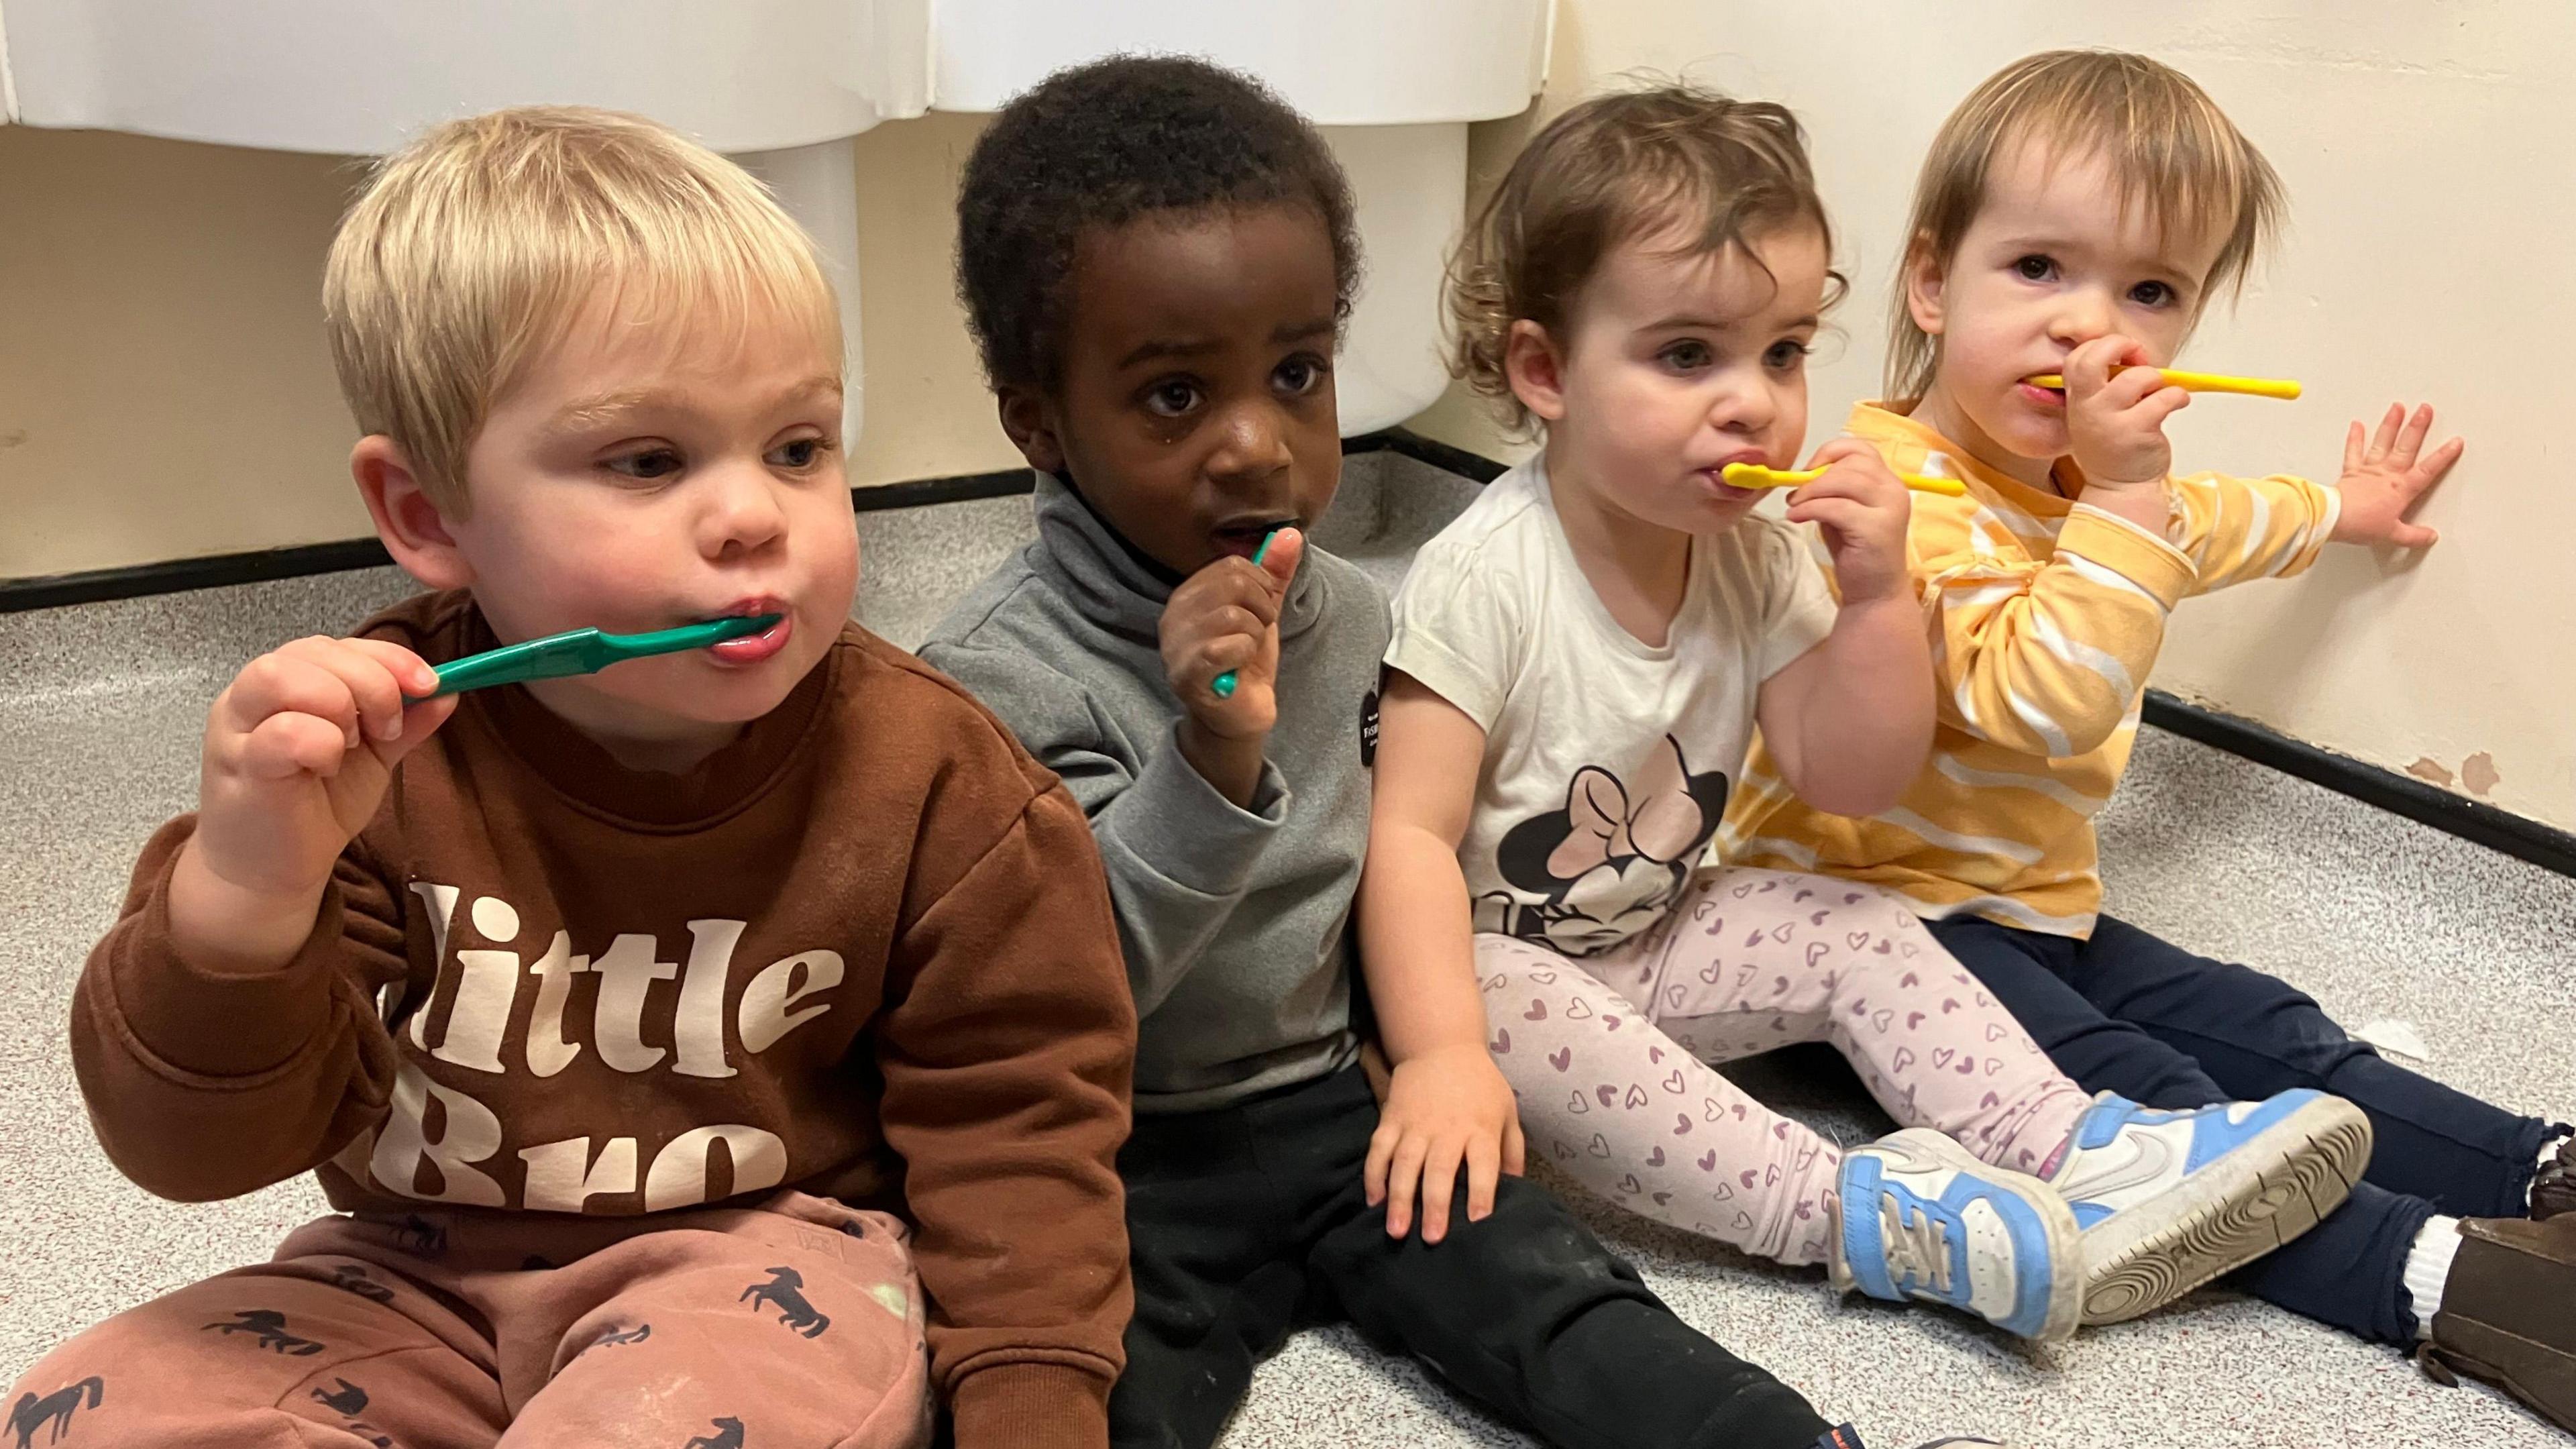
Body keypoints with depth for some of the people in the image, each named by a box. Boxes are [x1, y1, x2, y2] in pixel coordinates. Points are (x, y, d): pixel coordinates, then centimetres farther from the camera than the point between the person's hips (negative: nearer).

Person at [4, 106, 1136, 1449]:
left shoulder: (934, 783, -15)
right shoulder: (367, 753, -12)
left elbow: (1012, 1113, -4)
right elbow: (198, 1139, -13)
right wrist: (237, 899, -34)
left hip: (768, 1252, -3)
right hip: (424, 1276, 4)